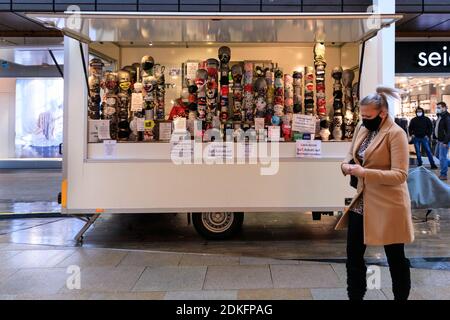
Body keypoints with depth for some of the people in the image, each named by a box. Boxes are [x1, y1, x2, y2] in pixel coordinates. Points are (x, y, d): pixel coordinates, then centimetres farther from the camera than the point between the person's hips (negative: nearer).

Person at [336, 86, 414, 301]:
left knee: (395, 258, 10)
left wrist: (364, 173, -29)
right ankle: (355, 296, 31)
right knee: (353, 254, 13)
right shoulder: (362, 129, 6)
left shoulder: (396, 134, -16)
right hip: (362, 202, 7)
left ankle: (401, 297, 30)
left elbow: (400, 175, -21)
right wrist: (346, 165, -6)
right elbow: (351, 155, 17)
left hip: (388, 205, -7)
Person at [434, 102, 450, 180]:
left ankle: (444, 175, 6)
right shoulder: (439, 116, 11)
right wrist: (436, 138, 15)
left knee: (442, 157, -4)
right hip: (439, 140, 10)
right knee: (438, 154, 22)